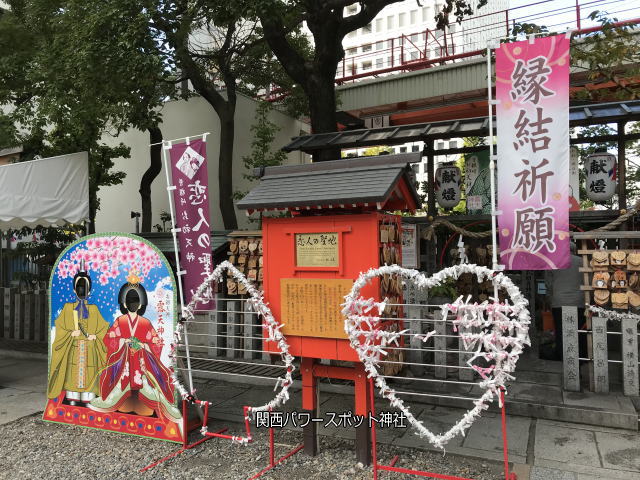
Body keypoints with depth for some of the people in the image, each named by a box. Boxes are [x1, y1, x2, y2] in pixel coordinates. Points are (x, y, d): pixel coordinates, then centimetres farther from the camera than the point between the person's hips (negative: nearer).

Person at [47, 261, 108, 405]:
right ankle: (73, 398, 9)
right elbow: (59, 325, 3)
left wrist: (96, 336, -10)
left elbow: (103, 326, 5)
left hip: (90, 348, 0)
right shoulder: (68, 308, 4)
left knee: (89, 372, 0)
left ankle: (87, 398, 6)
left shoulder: (93, 309, 5)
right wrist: (70, 334, -12)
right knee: (73, 371, 0)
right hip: (73, 347, 0)